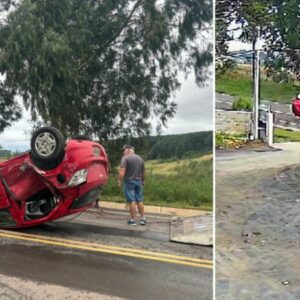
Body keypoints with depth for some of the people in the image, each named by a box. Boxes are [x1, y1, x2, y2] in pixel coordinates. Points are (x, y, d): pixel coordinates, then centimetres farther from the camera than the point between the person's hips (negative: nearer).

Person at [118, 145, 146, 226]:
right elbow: (143, 171, 17)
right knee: (140, 200, 10)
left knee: (132, 201, -3)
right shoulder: (140, 158, 12)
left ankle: (133, 220, 0)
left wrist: (120, 181, -13)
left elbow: (122, 171, -18)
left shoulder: (125, 158, -9)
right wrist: (143, 181, 29)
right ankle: (142, 218, 13)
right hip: (138, 182, 6)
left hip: (129, 181, -6)